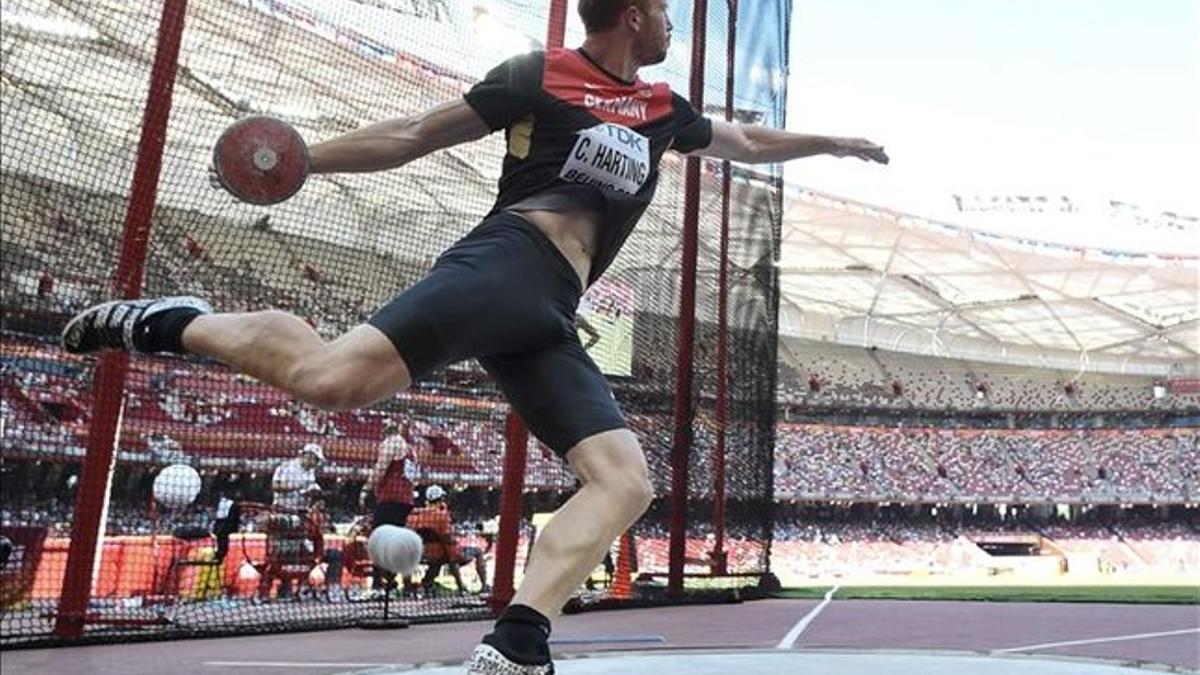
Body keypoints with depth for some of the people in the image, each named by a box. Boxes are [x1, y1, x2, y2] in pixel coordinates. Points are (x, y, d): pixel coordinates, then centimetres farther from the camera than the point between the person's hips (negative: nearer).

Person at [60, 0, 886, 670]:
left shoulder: (663, 109, 28)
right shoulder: (538, 75, 8)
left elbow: (747, 143, 44)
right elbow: (415, 135, 8)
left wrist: (833, 142, 50)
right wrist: (302, 158, 2)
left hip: (548, 318, 7)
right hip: (505, 264, -6)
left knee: (626, 479, -11)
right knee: (332, 378, -27)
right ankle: (177, 323, 0)